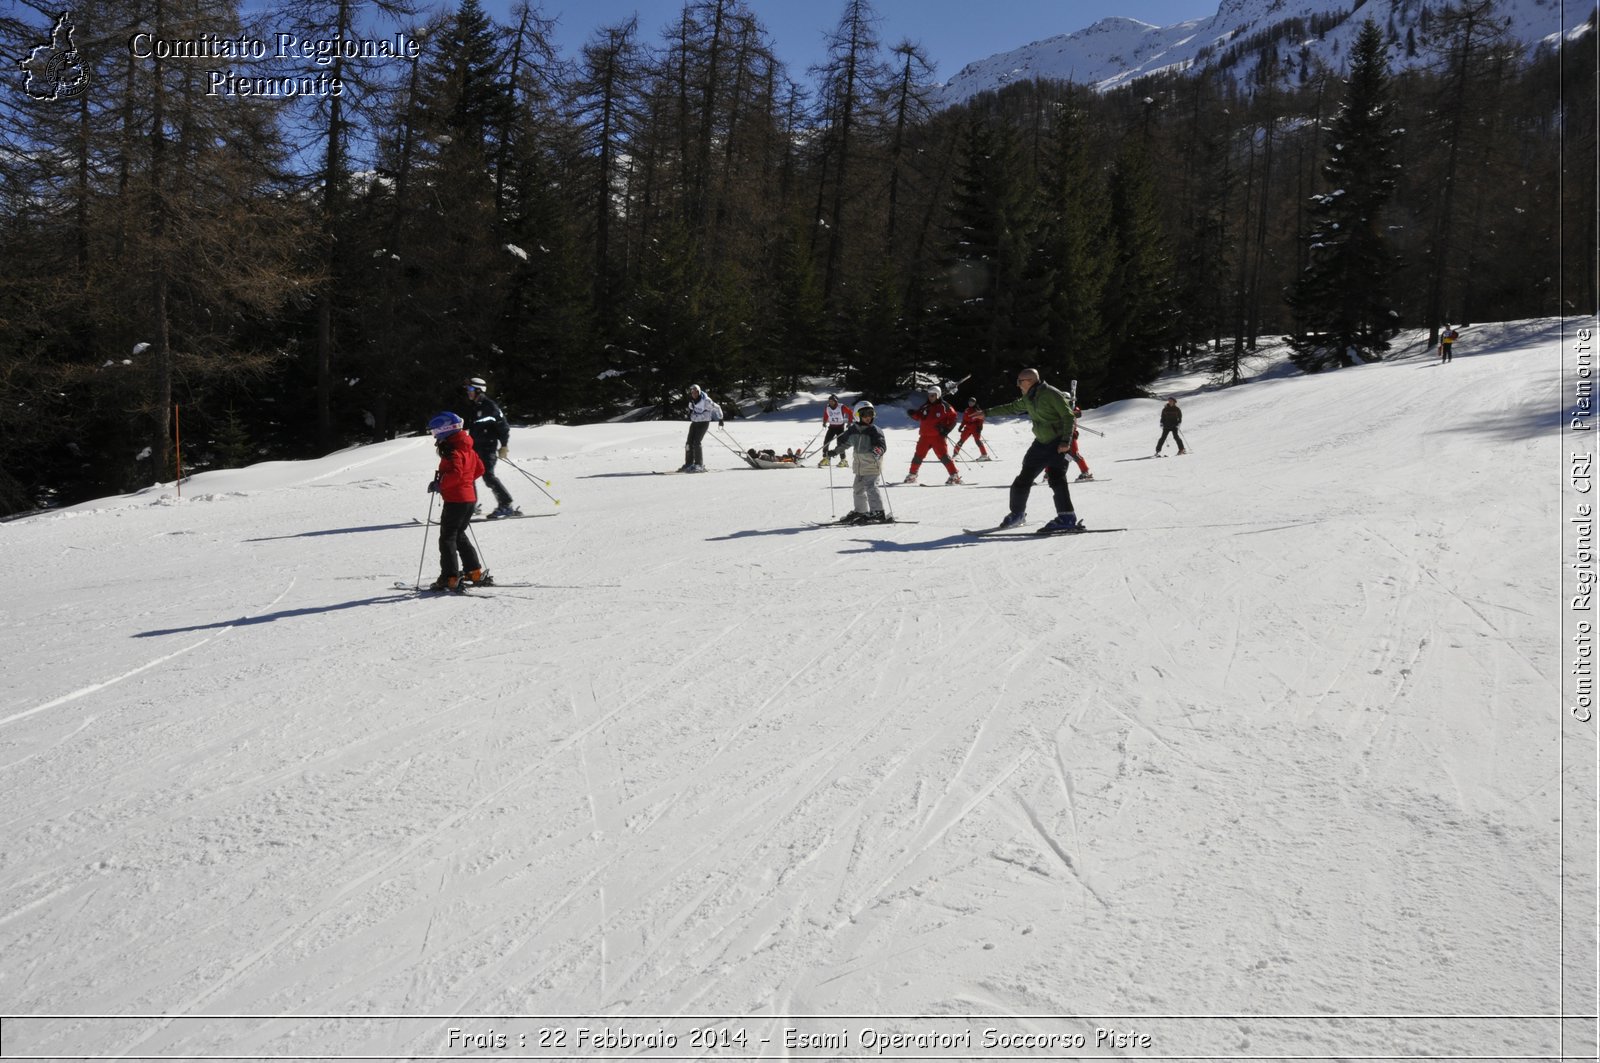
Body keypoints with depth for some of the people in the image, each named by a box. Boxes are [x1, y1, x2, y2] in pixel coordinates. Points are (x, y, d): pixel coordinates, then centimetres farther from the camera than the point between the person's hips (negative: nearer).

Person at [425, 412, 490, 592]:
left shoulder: (452, 451, -16)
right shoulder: (468, 448, 12)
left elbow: (455, 473, -29)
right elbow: (479, 469, 19)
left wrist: (439, 485, -19)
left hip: (455, 500, -9)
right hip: (470, 498, 9)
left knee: (447, 538, -4)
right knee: (459, 535, 21)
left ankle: (450, 578, -7)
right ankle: (475, 572, 21)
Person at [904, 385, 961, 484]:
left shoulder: (944, 406, -3)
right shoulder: (925, 406, 10)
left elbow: (953, 418, 1)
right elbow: (918, 417, 18)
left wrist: (946, 429, -10)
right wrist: (913, 414, -4)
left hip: (938, 436, -5)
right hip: (925, 436, 5)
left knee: (943, 456, -11)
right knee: (918, 456, 7)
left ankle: (955, 476, -7)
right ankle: (912, 475, 20)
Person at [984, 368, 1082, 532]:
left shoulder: (1051, 394, -16)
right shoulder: (1028, 399, 9)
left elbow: (1068, 416, -18)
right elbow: (1013, 408, 27)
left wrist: (1066, 440, -26)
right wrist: (987, 412, 31)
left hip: (1058, 443, -8)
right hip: (1041, 443, 8)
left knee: (1055, 476, -23)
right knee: (1024, 478, 7)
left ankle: (1067, 518, -22)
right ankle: (1017, 514, 24)